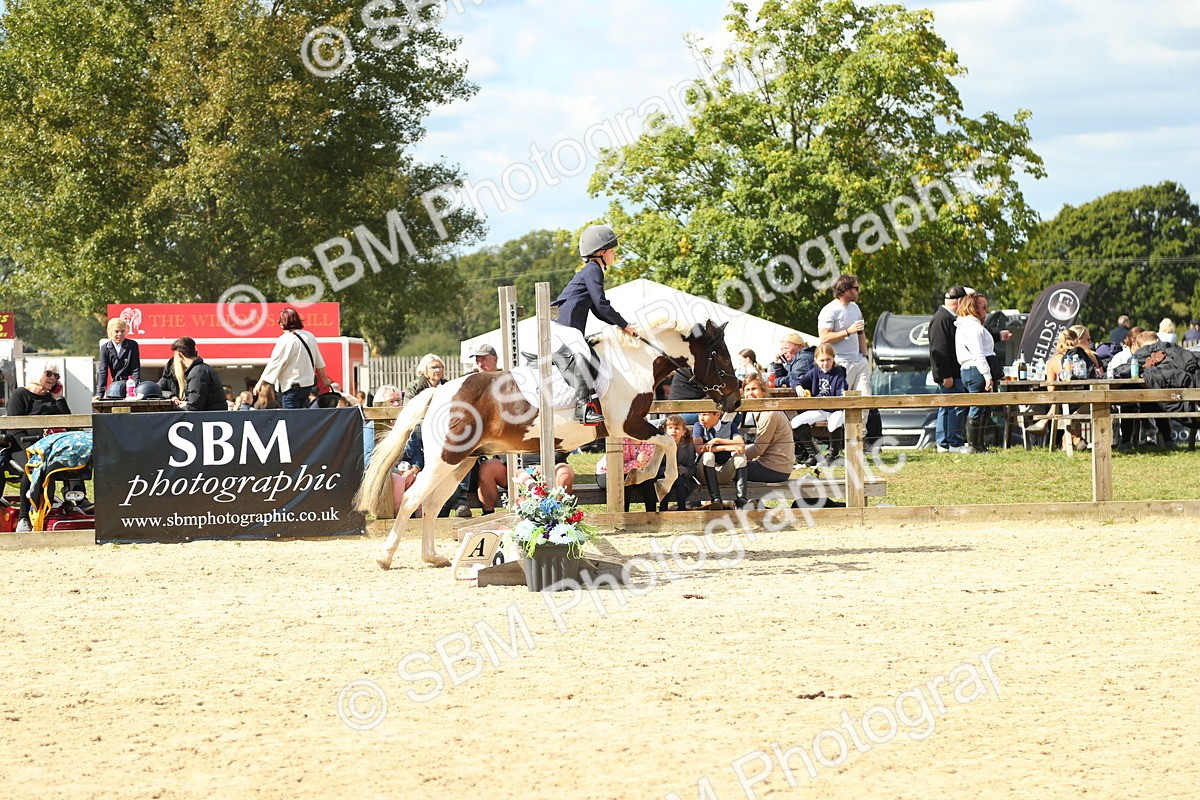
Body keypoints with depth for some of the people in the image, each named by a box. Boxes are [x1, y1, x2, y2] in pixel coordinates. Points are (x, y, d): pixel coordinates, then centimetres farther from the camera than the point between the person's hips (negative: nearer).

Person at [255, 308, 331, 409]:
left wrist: (261, 382, -5)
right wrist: (324, 378, 30)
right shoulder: (310, 336, 7)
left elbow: (274, 363, -12)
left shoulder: (285, 340, -15)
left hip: (291, 387, -7)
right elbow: (319, 362, 16)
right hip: (309, 383, 7)